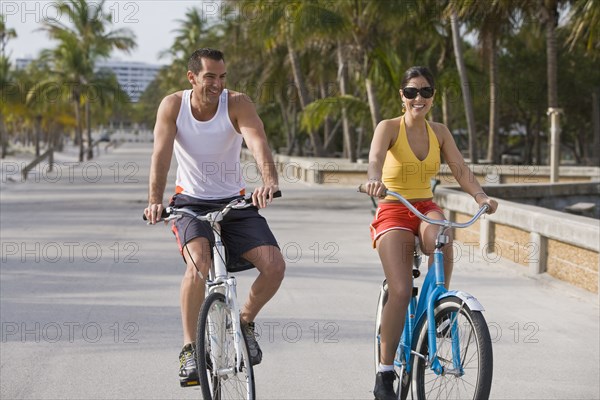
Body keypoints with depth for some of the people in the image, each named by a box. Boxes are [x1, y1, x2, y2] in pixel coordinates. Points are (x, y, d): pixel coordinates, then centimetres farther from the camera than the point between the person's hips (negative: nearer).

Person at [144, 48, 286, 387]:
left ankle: (246, 321, 13)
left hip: (235, 203, 1)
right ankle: (190, 348, -16)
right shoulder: (173, 105, -9)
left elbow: (258, 142, -29)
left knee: (275, 266, -18)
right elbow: (162, 155, -20)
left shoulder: (237, 104, -12)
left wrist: (270, 180, -49)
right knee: (199, 262, -31)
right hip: (191, 203, -1)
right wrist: (155, 201, -36)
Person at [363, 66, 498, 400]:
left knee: (440, 239, -36)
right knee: (401, 290, -19)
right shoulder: (389, 127, -6)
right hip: (393, 211, -3)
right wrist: (374, 180, -49)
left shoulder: (439, 132, 8)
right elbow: (376, 156, -26)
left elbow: (461, 169, -2)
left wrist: (481, 196, -21)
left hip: (427, 208, 3)